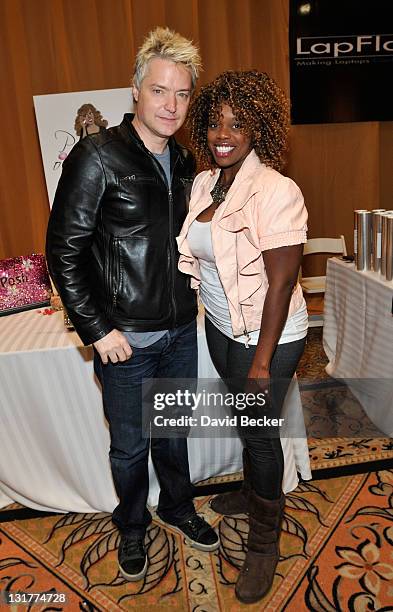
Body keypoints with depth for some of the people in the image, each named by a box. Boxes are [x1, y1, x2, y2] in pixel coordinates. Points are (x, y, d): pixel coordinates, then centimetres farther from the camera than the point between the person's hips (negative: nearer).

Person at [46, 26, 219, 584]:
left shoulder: (184, 163, 6)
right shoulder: (97, 156, -13)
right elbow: (63, 251, -13)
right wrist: (97, 329, -15)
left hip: (181, 330, 5)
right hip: (125, 339, -5)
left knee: (174, 431, 23)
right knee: (130, 444, 14)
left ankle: (178, 507, 48)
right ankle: (132, 526, 42)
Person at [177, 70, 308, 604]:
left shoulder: (276, 193, -22)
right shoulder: (202, 185, 1)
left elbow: (281, 283, -22)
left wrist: (261, 363, -20)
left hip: (267, 337, -7)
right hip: (220, 327, 7)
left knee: (260, 430, 7)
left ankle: (264, 542, 32)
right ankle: (253, 491, 52)